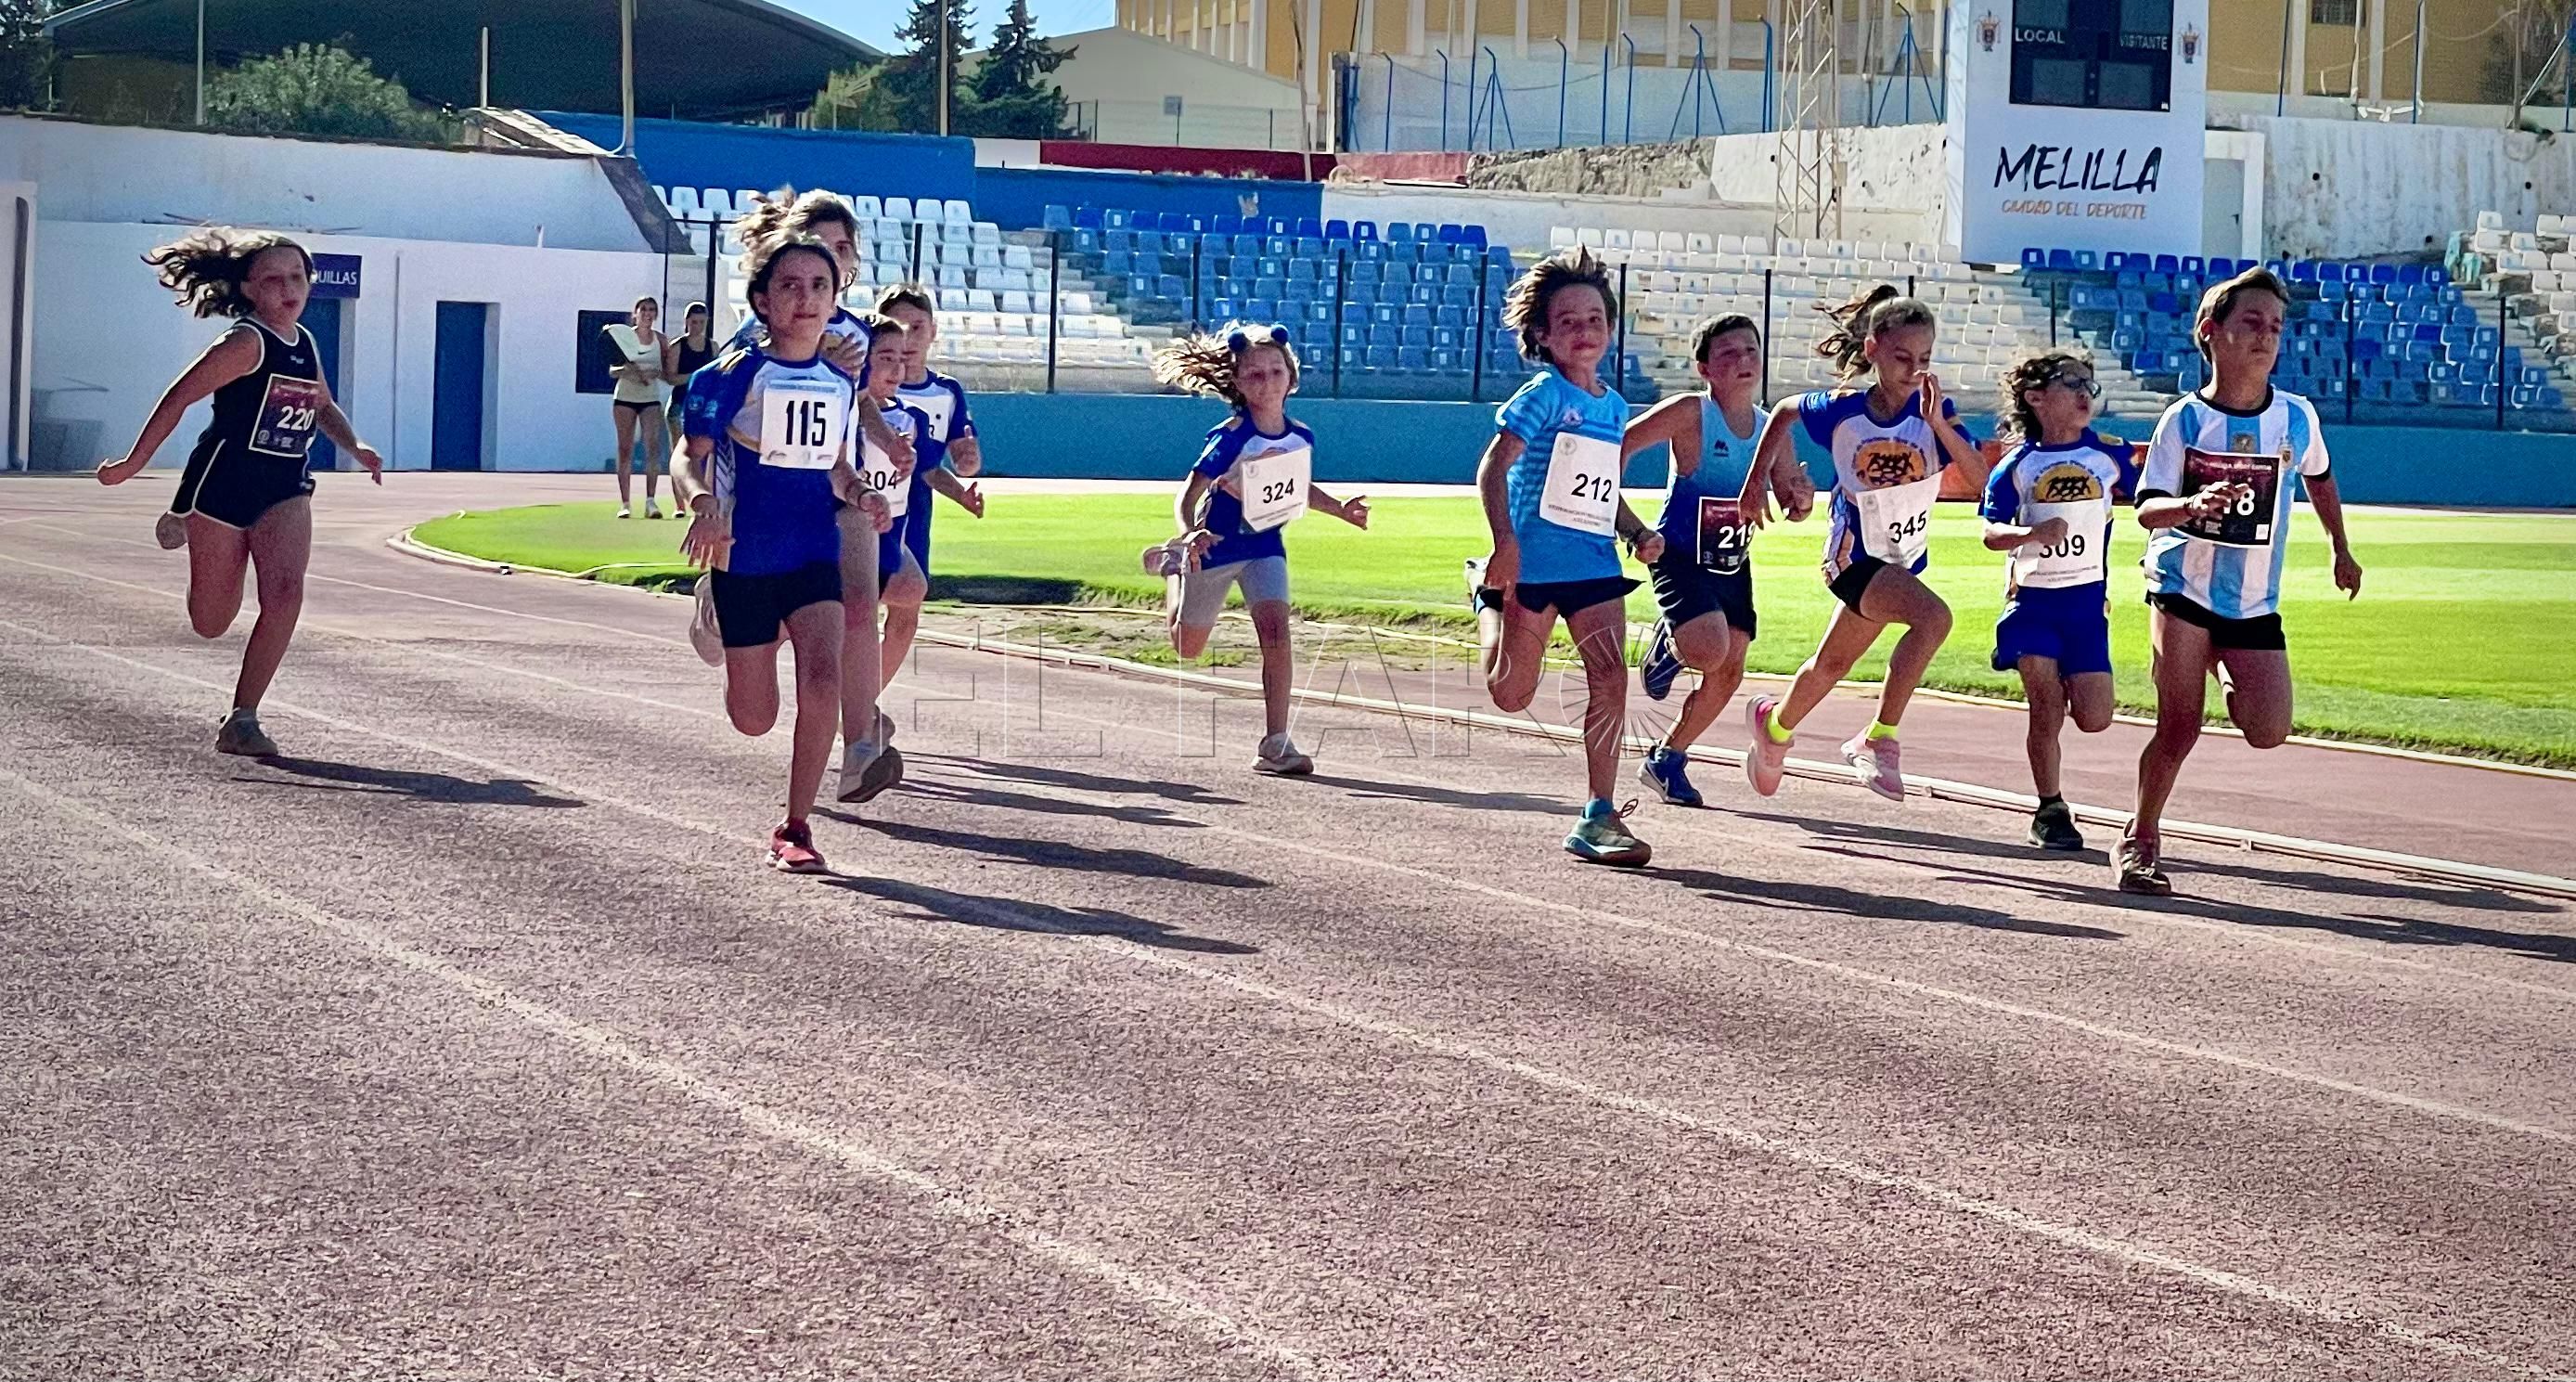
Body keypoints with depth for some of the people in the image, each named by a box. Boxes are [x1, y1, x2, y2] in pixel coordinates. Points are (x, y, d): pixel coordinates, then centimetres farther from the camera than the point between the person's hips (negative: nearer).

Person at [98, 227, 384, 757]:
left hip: (284, 490, 5)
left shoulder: (306, 344, 7)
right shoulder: (247, 342, -15)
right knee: (209, 624, 8)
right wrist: (132, 465, -16)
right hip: (222, 482, -5)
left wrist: (355, 447, 8)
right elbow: (179, 397, -15)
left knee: (285, 593, -19)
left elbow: (322, 406, 26)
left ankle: (242, 720, -10)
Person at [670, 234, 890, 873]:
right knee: (753, 719, 7)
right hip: (744, 557, -3)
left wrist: (860, 495, -2)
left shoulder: (839, 380, 6)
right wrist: (703, 503, -32)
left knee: (821, 678, -22)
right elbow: (688, 459, -11)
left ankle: (795, 828, -8)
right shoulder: (732, 374, -9)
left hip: (815, 554, 3)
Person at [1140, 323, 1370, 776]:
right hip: (1216, 546, -3)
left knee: (1276, 632, -20)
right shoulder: (1230, 437, -25)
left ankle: (1276, 745, -16)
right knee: (1187, 648, 16)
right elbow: (1187, 497, -26)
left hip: (1265, 546, 3)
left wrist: (1339, 509, 3)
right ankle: (1171, 562, 47)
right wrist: (1190, 534, -45)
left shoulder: (1301, 436, -8)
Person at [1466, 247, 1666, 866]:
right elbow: (1493, 467, -17)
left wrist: (1639, 534, 6)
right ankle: (1486, 593, 40)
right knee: (1512, 695, 8)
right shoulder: (1543, 394, -9)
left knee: (1611, 676, -10)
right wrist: (1504, 543, -27)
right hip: (1535, 560, -5)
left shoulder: (1615, 406, 13)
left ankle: (1600, 817, -6)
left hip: (1595, 561, 5)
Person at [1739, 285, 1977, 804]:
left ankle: (1775, 724, 53)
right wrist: (1757, 480, 7)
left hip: (1903, 560, 5)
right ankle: (1878, 739, -23)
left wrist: (1939, 424, -35)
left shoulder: (1934, 411, -12)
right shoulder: (1842, 410, -14)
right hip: (1856, 553, -5)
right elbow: (1784, 412, 7)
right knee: (1933, 616, -32)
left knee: (1831, 665, 23)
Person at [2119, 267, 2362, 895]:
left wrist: (2342, 551, 26)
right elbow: (2148, 509, -12)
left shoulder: (2296, 416, -2)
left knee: (2269, 731, -12)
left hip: (2256, 602, 3)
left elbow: (2319, 478, 19)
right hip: (2183, 587, -2)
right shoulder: (2185, 419, -9)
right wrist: (2192, 504, -34)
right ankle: (2141, 839, 14)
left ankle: (2225, 677, 22)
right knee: (2179, 729, -6)